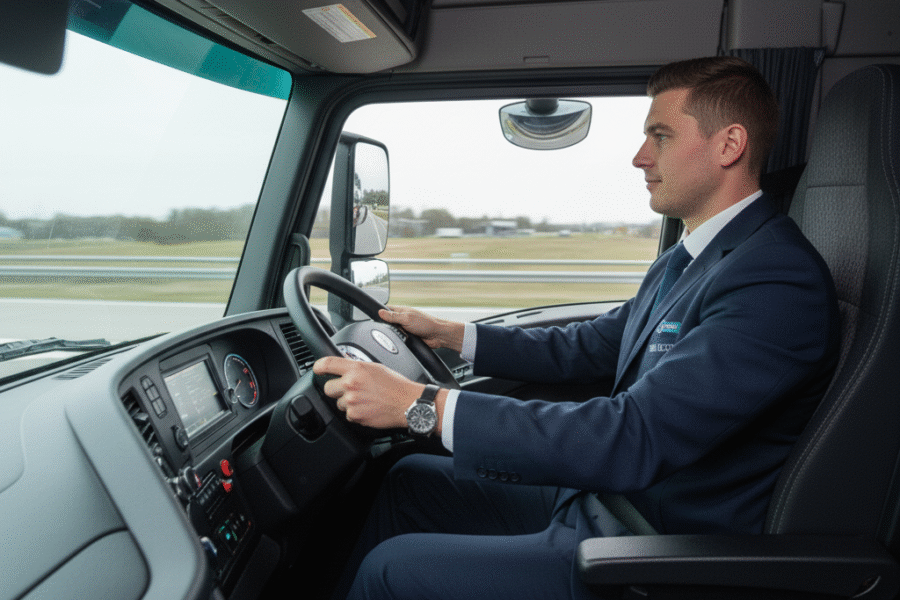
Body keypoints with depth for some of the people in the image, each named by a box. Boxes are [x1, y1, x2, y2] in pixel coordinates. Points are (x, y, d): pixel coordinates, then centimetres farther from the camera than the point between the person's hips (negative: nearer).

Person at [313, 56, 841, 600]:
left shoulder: (779, 280, -24)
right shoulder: (687, 258, 7)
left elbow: (636, 437, -33)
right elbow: (592, 345, 15)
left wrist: (421, 405, -32)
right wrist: (451, 334, 12)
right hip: (601, 499, 9)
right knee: (410, 480, 12)